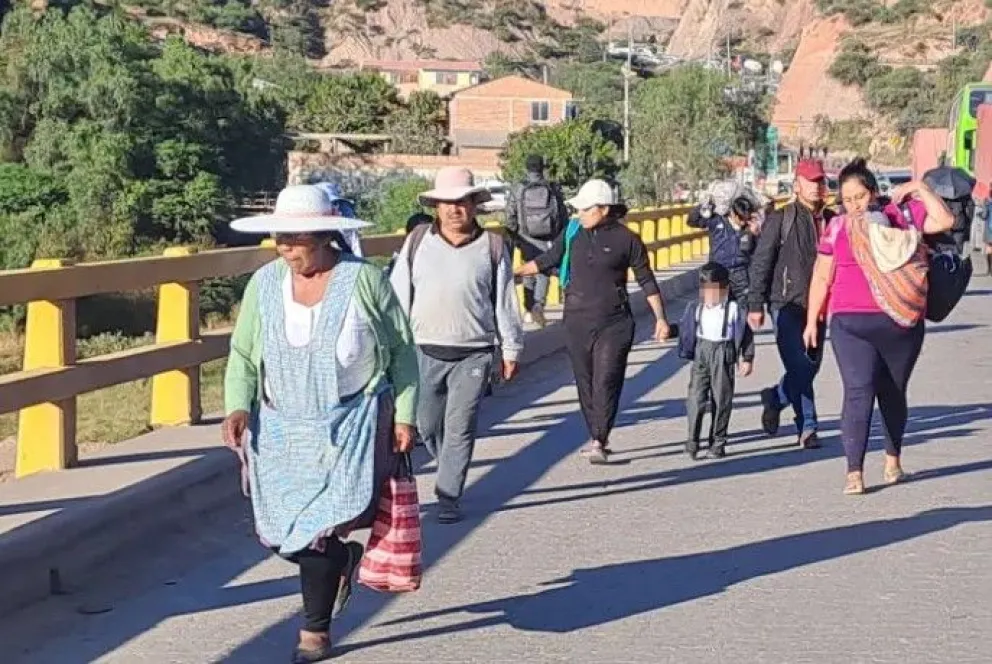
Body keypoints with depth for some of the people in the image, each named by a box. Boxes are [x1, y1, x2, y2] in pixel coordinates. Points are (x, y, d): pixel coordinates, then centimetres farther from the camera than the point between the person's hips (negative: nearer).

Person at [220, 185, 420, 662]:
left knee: (318, 531, -9)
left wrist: (405, 414, -3)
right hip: (280, 428, 4)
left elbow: (402, 350, 0)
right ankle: (341, 559, 38)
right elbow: (243, 353, 7)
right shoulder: (264, 283, 0)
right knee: (277, 533, 5)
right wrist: (238, 406, -8)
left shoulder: (363, 280, -8)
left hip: (348, 426, -4)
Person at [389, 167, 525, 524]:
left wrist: (511, 349, 7)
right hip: (425, 350, 2)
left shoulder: (492, 246, 2)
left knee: (460, 429, -3)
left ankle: (449, 497, 4)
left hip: (473, 354, -2)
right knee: (428, 425, 12)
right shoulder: (417, 241, 4)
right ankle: (451, 472, 36)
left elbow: (505, 302, 6)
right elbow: (398, 293, 7)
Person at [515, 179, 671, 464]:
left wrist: (660, 318, 0)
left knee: (606, 383, -10)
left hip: (613, 324, -4)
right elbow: (548, 260, 17)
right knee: (585, 383, 9)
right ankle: (596, 437, 21)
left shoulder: (626, 239, -4)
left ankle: (600, 443, -11)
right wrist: (515, 272, 12)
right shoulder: (573, 232, 5)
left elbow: (646, 280, 2)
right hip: (577, 322, 4)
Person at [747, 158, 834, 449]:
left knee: (811, 367, 10)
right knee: (798, 368, -10)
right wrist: (755, 304, -8)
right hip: (787, 304, -5)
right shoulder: (780, 220, -2)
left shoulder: (832, 221, 9)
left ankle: (774, 399, 35)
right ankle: (807, 428, -1)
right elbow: (760, 263, -3)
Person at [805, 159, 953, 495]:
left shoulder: (902, 215, 7)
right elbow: (821, 278, 10)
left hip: (901, 325, 1)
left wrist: (920, 189, -1)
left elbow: (944, 221, -1)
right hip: (851, 325, -1)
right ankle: (854, 472, -15)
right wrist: (812, 321, 9)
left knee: (893, 394, 14)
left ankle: (893, 458, 33)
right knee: (858, 393, -13)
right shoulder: (837, 229, 6)